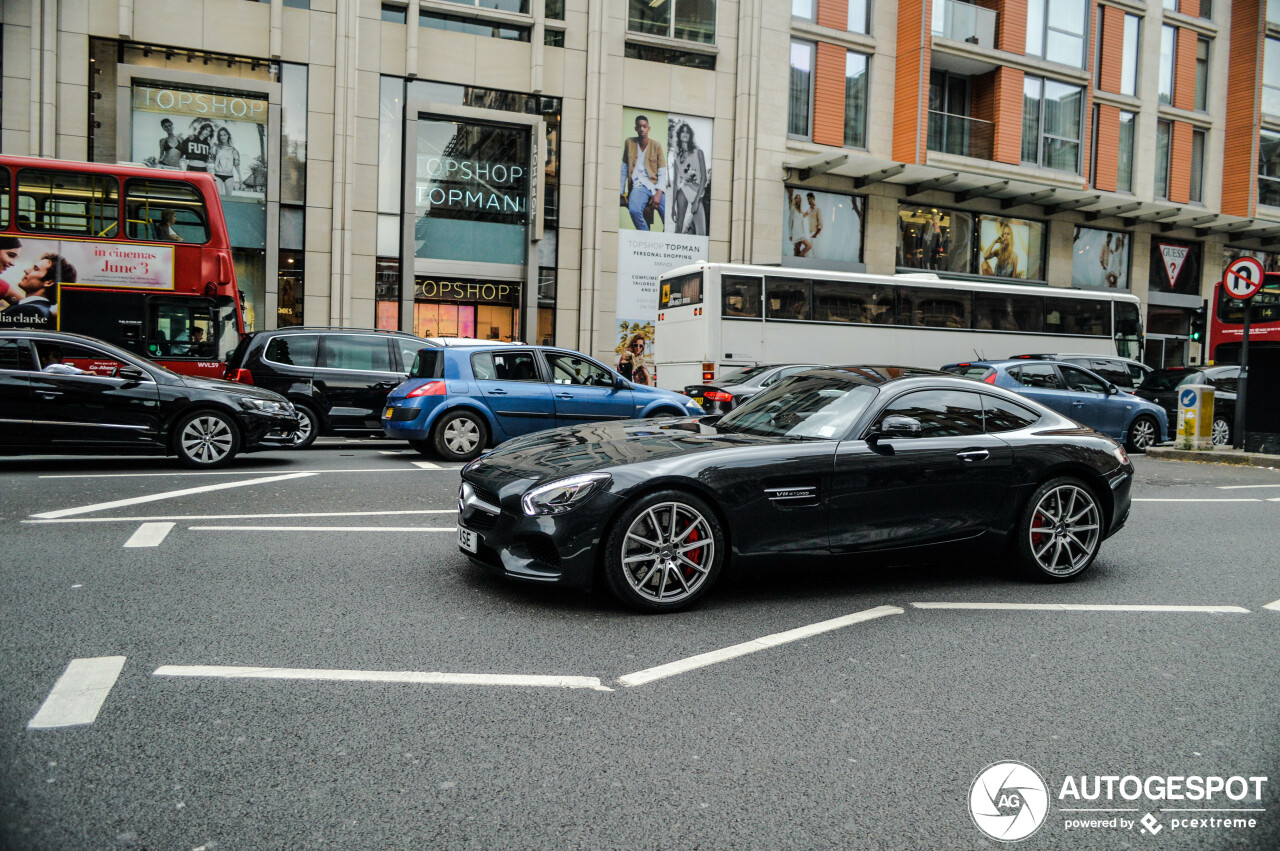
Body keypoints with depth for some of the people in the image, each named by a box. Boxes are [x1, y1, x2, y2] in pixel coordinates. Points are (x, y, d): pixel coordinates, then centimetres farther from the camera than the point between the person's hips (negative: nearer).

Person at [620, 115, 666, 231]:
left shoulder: (657, 145, 8)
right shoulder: (629, 143, 11)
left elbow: (662, 172, 3)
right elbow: (624, 169, 14)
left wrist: (658, 193, -11)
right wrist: (622, 192, 9)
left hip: (656, 186, 0)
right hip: (638, 186, 0)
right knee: (634, 210, -34)